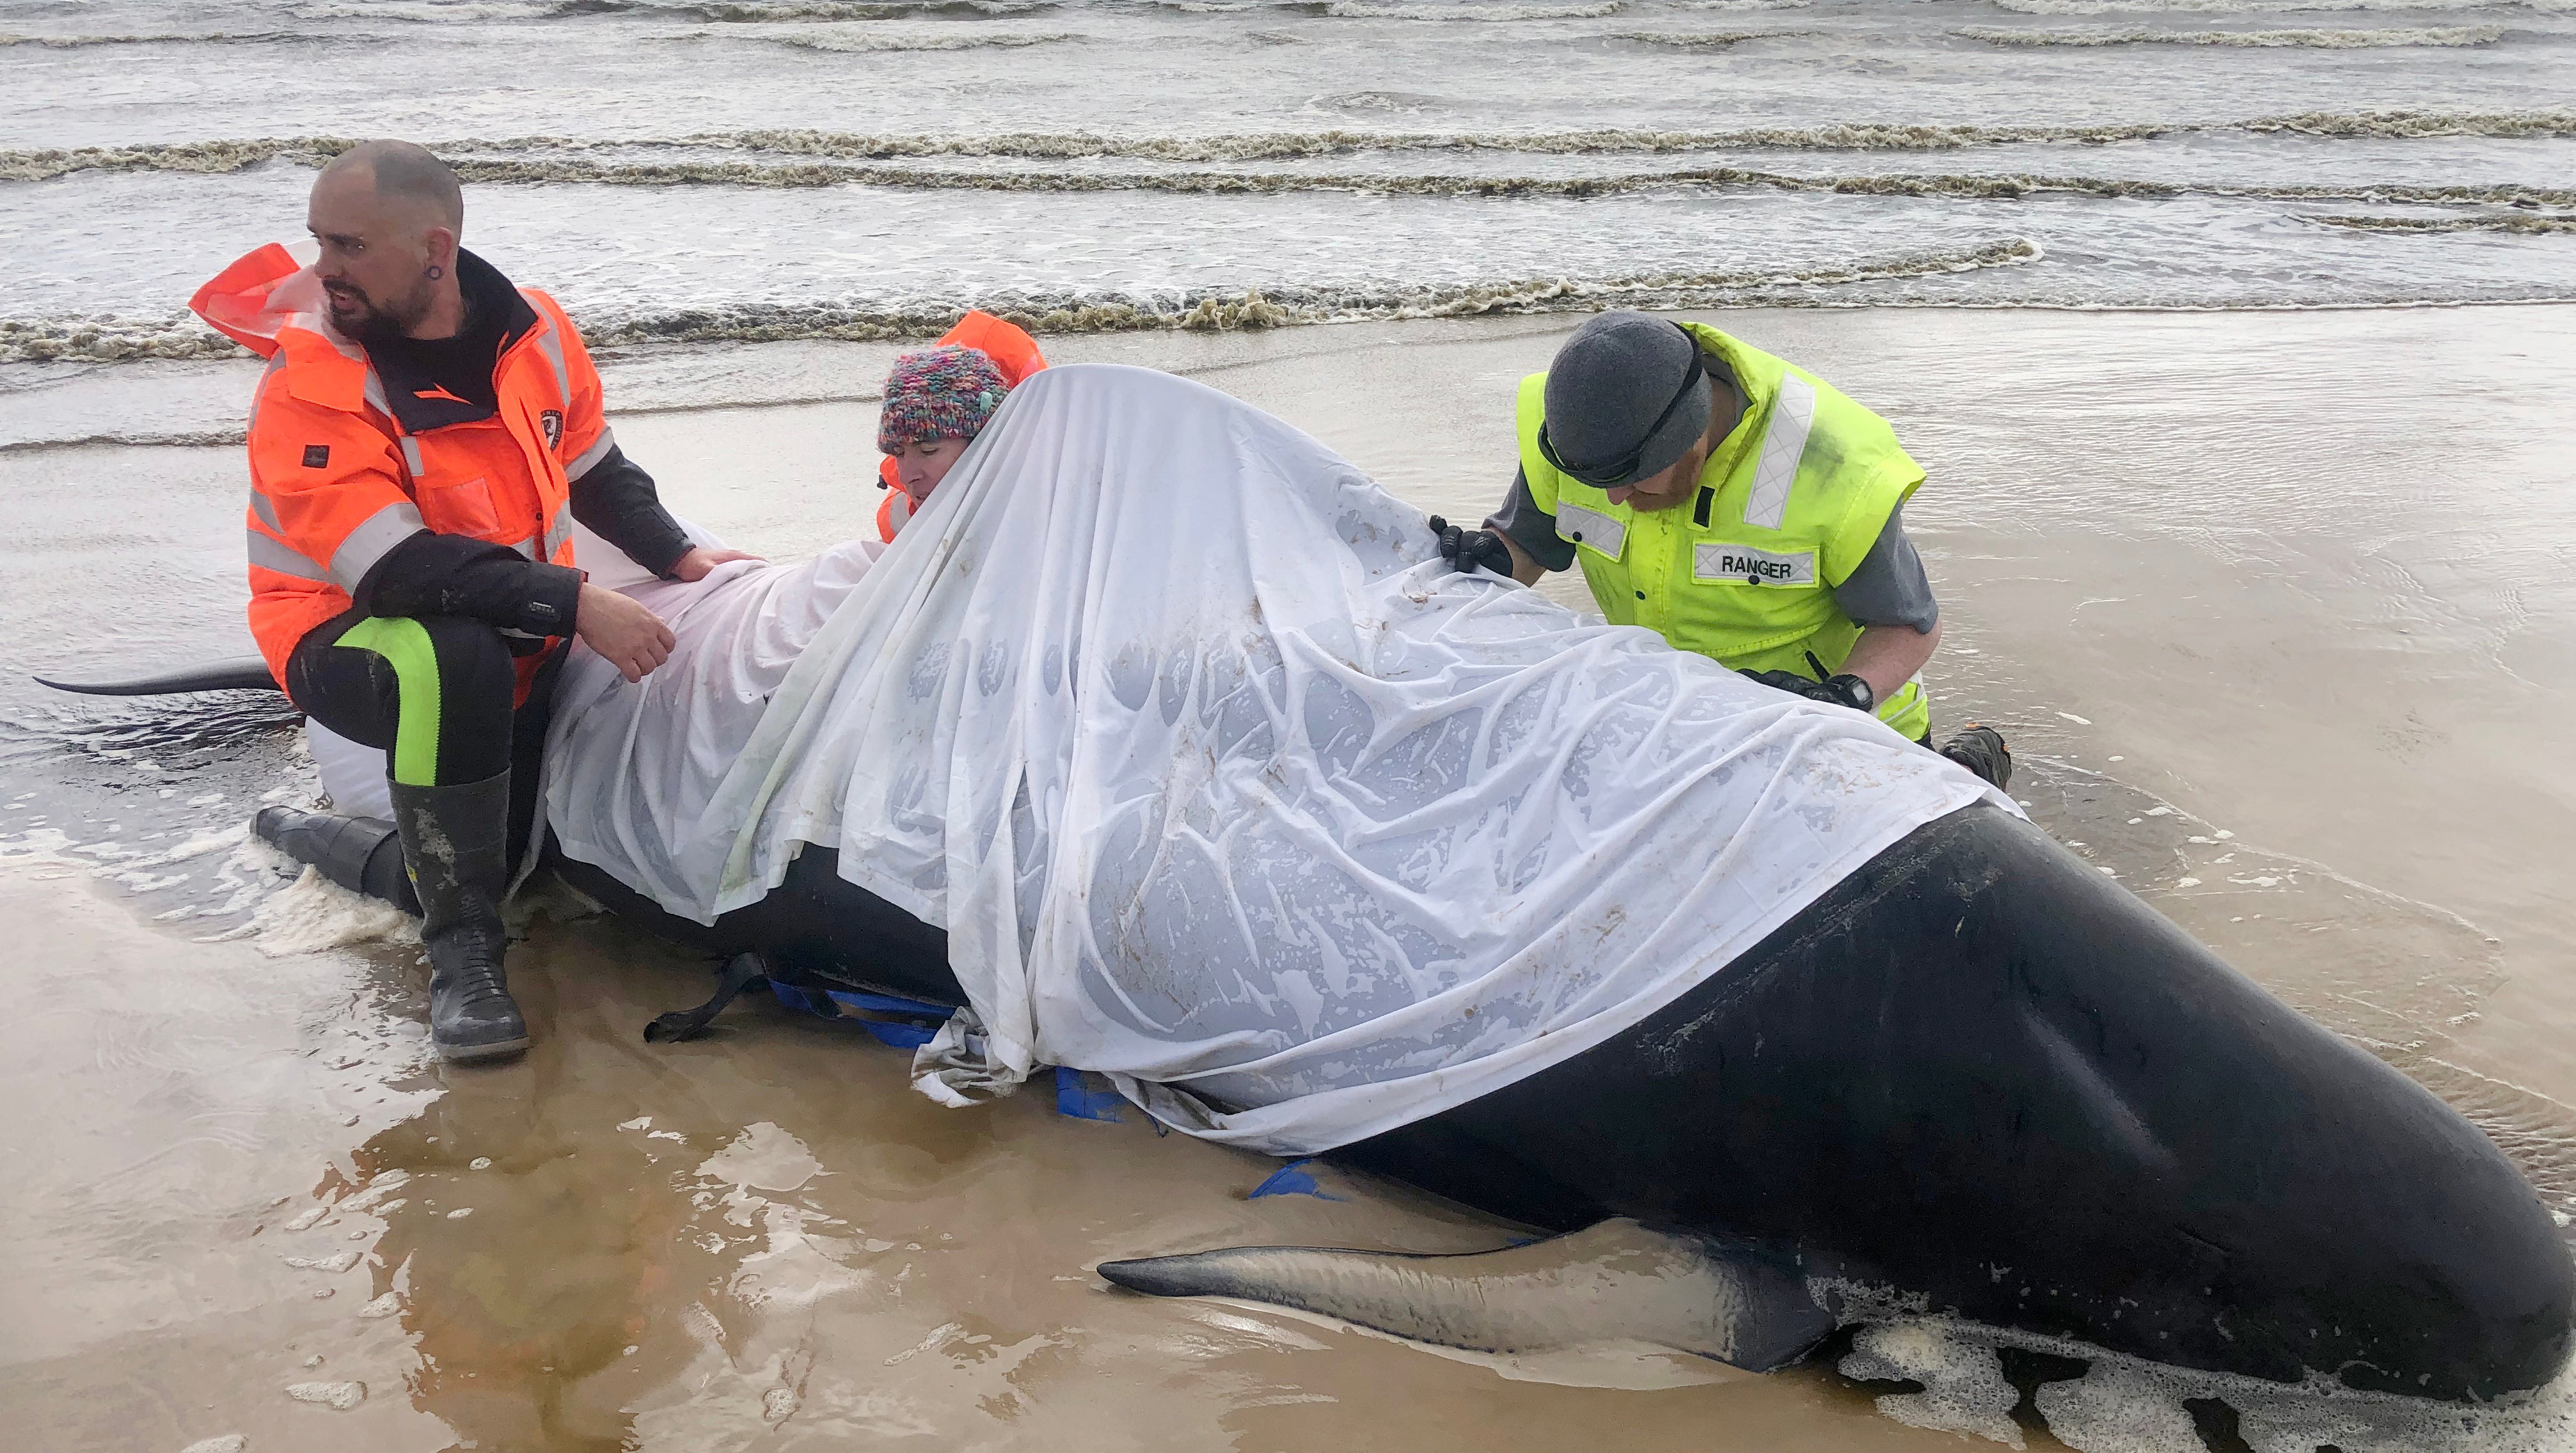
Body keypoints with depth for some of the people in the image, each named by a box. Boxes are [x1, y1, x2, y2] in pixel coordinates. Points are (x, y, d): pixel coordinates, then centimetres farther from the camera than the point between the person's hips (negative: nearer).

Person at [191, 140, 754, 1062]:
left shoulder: (535, 333, -4)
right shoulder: (311, 379, -20)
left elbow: (596, 472, 13)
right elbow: (392, 570, -30)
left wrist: (679, 556, -1)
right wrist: (574, 604, -36)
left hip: (521, 637, 6)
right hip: (353, 641, -6)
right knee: (455, 658, -39)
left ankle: (343, 845, 25)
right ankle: (462, 951, -25)